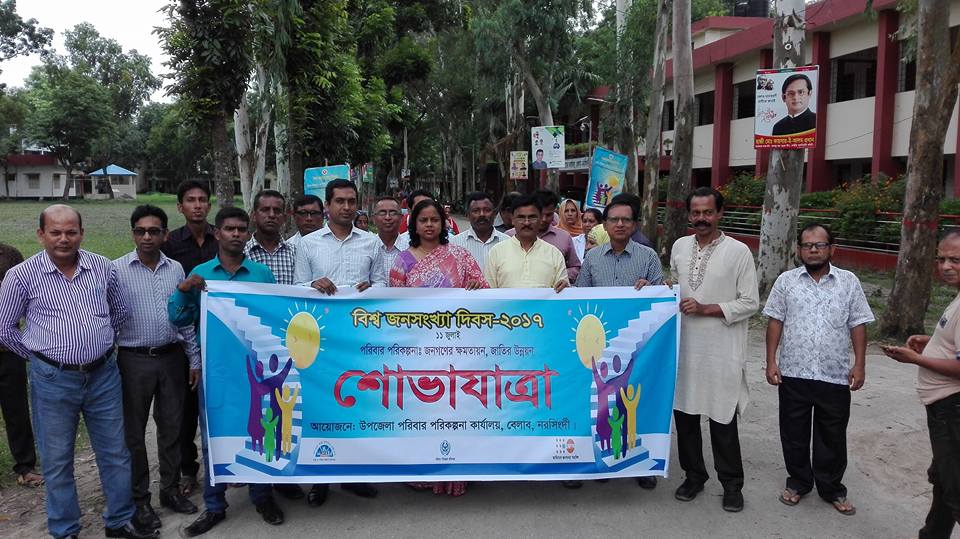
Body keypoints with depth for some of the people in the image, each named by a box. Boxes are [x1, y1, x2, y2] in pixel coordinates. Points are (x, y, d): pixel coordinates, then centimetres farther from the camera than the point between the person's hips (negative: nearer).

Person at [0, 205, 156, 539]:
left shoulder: (103, 268, 1)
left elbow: (120, 312, 16)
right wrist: (41, 355, 6)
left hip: (103, 375, 2)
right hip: (52, 380, -2)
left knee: (115, 453, 12)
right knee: (57, 461, 11)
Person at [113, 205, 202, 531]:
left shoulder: (176, 269, 4)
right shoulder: (117, 270, -5)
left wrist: (195, 360, 8)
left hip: (172, 357, 3)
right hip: (134, 360, -3)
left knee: (171, 428, 13)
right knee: (134, 431, 9)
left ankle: (171, 489, 28)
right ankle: (139, 498, 23)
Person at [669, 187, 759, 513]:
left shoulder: (738, 251, -7)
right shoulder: (679, 247, 7)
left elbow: (750, 303, -7)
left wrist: (706, 309, -15)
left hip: (722, 351, -4)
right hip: (683, 347, 4)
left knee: (722, 419, 5)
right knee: (684, 413, 11)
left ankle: (731, 483, 23)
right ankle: (694, 475, 29)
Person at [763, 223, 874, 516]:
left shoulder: (849, 282, 2)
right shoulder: (786, 281, 2)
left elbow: (858, 325, 3)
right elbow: (775, 322, 3)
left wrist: (859, 364, -3)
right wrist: (771, 361, -2)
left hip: (835, 375, 0)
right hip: (793, 374, 0)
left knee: (832, 437, 11)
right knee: (794, 434, 12)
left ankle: (832, 489, 29)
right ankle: (798, 482, 31)